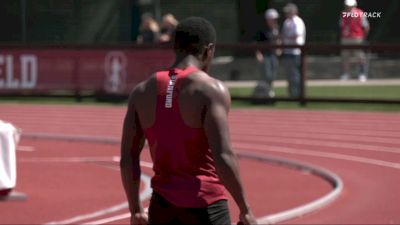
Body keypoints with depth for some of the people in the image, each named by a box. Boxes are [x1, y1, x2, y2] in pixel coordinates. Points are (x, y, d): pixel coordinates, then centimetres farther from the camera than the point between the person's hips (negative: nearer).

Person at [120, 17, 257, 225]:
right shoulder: (211, 90, -11)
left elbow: (127, 159, 5)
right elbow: (223, 157, -19)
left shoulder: (143, 91, 5)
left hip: (162, 208, 5)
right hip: (204, 208, -5)